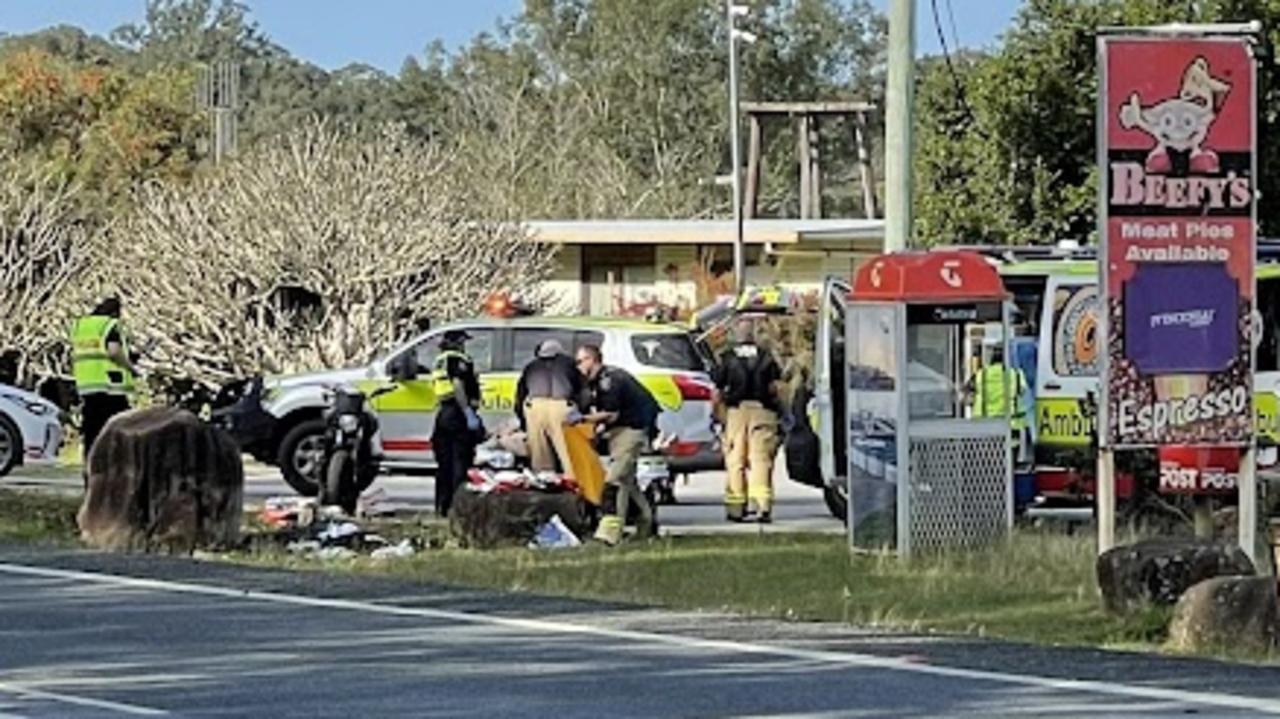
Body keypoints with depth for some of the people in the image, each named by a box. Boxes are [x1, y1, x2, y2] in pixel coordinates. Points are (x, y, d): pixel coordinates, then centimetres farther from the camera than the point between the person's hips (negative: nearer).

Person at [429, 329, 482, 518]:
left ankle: (442, 507, 15)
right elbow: (458, 386, -21)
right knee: (461, 463, -7)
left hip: (443, 415, 9)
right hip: (458, 416, -9)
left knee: (445, 465, 12)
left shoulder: (439, 361, 17)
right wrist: (469, 413, -23)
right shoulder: (458, 360, -9)